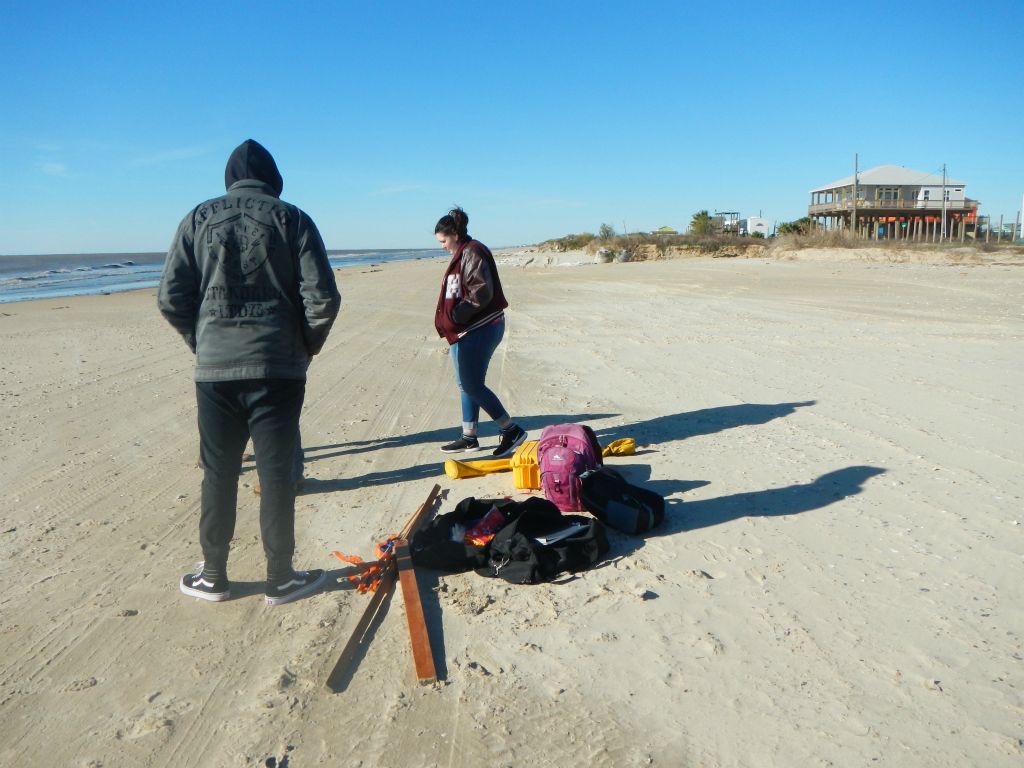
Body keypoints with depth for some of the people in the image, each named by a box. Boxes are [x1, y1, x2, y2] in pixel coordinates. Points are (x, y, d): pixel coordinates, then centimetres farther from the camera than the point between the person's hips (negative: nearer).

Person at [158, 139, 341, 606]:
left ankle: (213, 576, 23)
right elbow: (322, 300, -8)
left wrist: (202, 343, 15)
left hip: (214, 369, 2)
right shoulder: (291, 220, 0)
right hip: (278, 369, -2)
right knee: (276, 475, 6)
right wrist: (306, 348, 8)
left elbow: (171, 299, 1)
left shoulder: (199, 220, 6)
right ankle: (281, 579, 16)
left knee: (217, 474, 12)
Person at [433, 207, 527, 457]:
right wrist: (449, 321, 10)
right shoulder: (463, 254, 18)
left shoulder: (472, 253, -14)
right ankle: (468, 437, 22)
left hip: (479, 330, -10)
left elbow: (482, 293, -23)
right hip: (467, 331, 10)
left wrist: (456, 317, -19)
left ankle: (512, 430, -1)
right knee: (466, 384, 13)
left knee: (472, 385, -9)